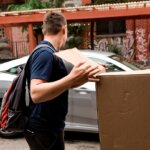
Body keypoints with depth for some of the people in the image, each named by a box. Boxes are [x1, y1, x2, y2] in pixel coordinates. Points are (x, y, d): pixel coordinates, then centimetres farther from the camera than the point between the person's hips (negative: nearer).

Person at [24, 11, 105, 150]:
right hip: (43, 130, -10)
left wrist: (86, 75, 9)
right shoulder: (45, 53, -20)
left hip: (48, 127, 10)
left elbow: (62, 84, 21)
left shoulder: (47, 52, 12)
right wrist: (72, 78, -38)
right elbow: (36, 94, -32)